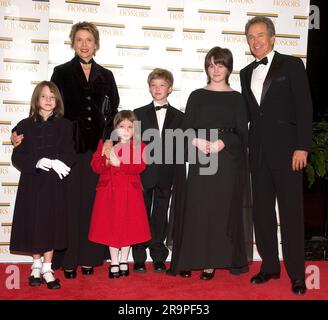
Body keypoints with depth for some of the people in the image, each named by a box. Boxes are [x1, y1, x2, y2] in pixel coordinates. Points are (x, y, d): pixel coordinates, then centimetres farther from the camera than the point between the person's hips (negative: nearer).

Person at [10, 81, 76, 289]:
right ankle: (36, 266, 24)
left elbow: (70, 155, -2)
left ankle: (47, 269, 13)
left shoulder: (65, 126, 4)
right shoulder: (26, 125, 4)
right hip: (32, 182, 0)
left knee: (52, 223, 2)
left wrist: (56, 163, -21)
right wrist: (37, 162, -18)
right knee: (34, 223, 5)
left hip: (55, 183, 0)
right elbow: (17, 157, -2)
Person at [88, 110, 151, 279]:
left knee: (128, 227, 6)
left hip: (130, 192, 0)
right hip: (109, 192, 1)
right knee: (111, 226, 5)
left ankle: (124, 261, 24)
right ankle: (114, 263, 19)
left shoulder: (139, 146, 2)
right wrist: (107, 161, -20)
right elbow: (95, 165, -1)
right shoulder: (105, 143, 6)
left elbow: (139, 166, -13)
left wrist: (119, 163, -21)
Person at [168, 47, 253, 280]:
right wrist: (197, 141, -14)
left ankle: (212, 261, 9)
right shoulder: (197, 96, 11)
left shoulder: (237, 98, 8)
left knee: (221, 209, 0)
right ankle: (190, 259, 6)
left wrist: (223, 142, -15)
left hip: (227, 162, 0)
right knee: (196, 208, -2)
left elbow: (242, 134, 3)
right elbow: (187, 130, 6)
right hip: (200, 161, 0)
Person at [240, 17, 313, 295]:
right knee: (262, 210, 9)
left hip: (286, 149, -5)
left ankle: (296, 273, 9)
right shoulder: (246, 73, 16)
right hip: (259, 152, 5)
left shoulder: (291, 65, 0)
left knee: (291, 212, -1)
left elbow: (304, 108, -6)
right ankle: (269, 266, 21)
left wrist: (302, 147, -13)